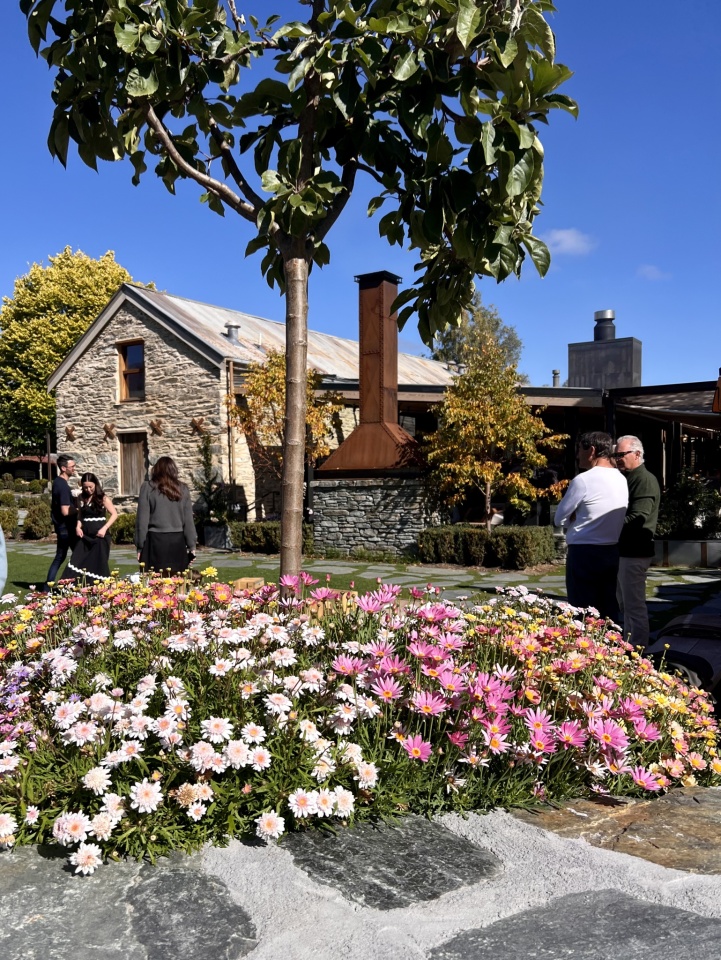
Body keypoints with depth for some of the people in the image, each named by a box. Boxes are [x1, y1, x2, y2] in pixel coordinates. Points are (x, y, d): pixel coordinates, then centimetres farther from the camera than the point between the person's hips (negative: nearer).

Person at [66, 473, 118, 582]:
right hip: (85, 537, 4)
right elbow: (80, 515, 19)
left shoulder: (103, 498, -3)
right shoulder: (81, 499, 9)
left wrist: (104, 528, -15)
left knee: (98, 565, 0)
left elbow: (114, 514, -5)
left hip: (99, 536, -4)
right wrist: (78, 526, 0)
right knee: (77, 564, -4)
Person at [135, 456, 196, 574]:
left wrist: (140, 545, 3)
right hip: (178, 541, 2)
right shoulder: (183, 489, 6)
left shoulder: (148, 487, 0)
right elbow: (188, 520, 7)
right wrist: (191, 546, 11)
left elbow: (142, 519, -1)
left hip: (156, 541, -2)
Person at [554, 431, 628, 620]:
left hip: (584, 554, -7)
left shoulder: (582, 480, -14)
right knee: (608, 609, 12)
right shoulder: (621, 480, 7)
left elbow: (560, 519, -7)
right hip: (611, 552, 7)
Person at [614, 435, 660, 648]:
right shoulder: (626, 479, 16)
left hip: (634, 552, -10)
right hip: (623, 550, 10)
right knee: (625, 604, 17)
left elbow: (637, 518, -23)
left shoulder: (645, 480, -13)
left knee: (634, 605, -4)